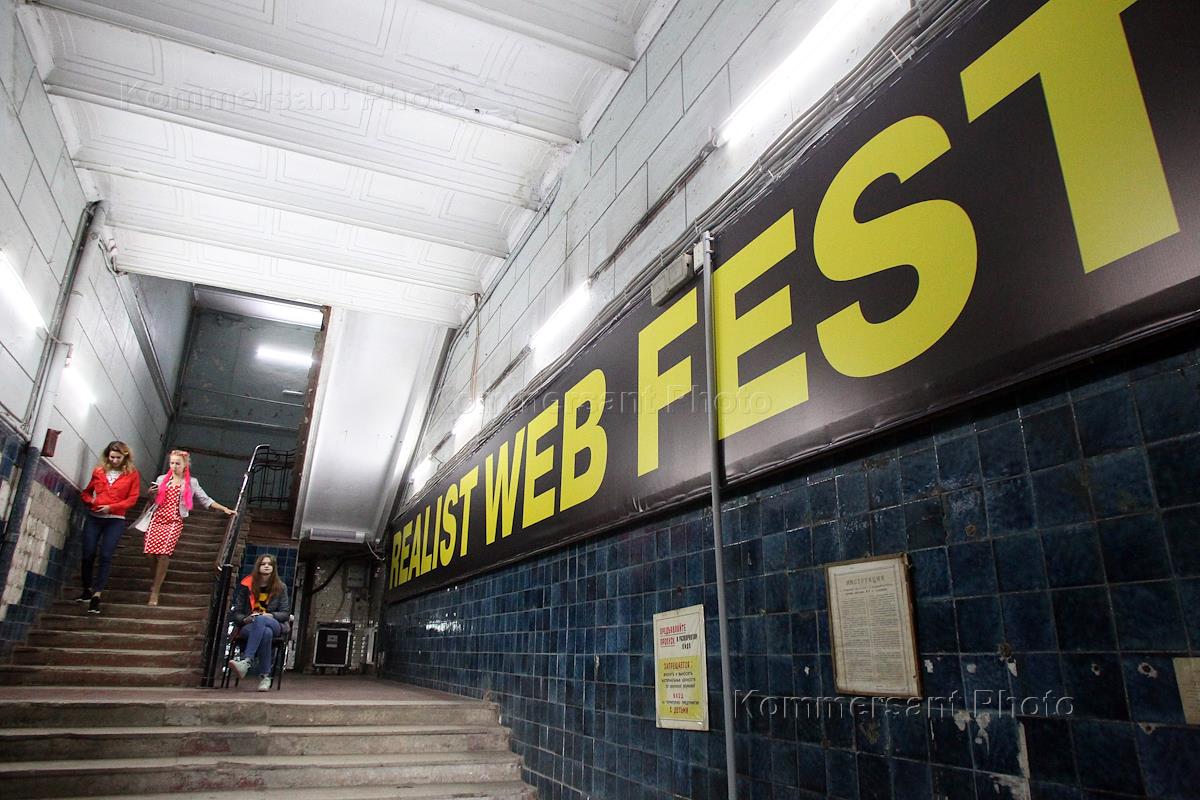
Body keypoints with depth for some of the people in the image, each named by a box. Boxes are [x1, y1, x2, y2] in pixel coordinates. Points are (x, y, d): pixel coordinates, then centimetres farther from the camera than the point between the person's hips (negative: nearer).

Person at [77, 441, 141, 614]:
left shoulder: (132, 474, 1)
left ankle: (96, 595, -9)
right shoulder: (99, 471, 10)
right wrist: (91, 501, -3)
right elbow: (86, 492, 20)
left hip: (115, 520, -3)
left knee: (106, 556, -11)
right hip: (94, 518, 3)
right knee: (88, 555, 3)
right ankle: (87, 590, 20)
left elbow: (132, 499, -4)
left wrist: (111, 507, -15)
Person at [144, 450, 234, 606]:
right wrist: (151, 492, -2)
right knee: (152, 552, -8)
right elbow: (152, 499, 21)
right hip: (157, 519, 2)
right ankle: (157, 581, 18)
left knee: (164, 554, -15)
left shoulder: (191, 483, 8)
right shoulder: (162, 479, 13)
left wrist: (225, 509, -2)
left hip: (175, 522, -2)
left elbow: (205, 499, 8)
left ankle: (155, 591, -8)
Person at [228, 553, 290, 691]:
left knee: (260, 620, -40)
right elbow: (236, 613, 9)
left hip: (274, 625, 0)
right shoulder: (246, 585, 12)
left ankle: (246, 662, -51)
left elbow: (285, 613, 7)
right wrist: (245, 619, -14)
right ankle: (265, 676, -40)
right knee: (266, 633, -40)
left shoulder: (280, 587, 12)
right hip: (248, 627, 0)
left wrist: (270, 615, -14)